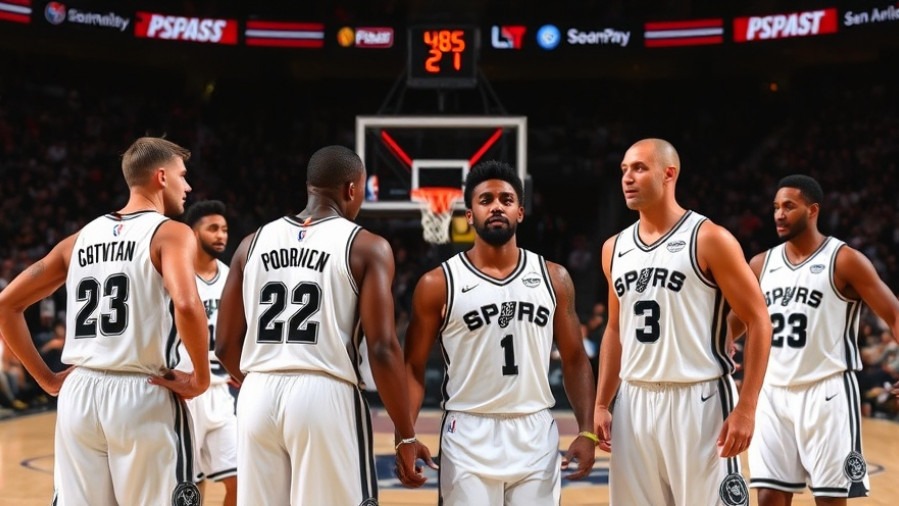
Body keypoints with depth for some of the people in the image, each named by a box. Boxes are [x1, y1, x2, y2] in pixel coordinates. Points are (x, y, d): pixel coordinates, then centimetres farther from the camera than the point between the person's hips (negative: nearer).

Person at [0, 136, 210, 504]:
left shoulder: (81, 238, 14)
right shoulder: (170, 233, -3)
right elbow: (187, 306, -23)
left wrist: (46, 378, 16)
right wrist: (201, 377, -11)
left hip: (79, 393, 5)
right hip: (143, 395, -5)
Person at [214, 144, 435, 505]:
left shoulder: (253, 244, 12)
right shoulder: (367, 247, -1)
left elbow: (226, 345, 12)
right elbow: (382, 349, -9)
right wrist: (406, 436, -2)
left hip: (259, 397, 5)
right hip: (326, 397, -4)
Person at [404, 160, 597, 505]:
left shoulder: (553, 278, 6)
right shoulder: (438, 283, -2)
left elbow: (574, 360, 11)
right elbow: (413, 367, 0)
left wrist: (587, 431, 0)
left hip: (536, 436, 3)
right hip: (469, 437, -2)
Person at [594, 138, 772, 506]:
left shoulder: (709, 239, -7)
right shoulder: (615, 248, 11)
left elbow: (758, 322, -8)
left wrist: (746, 408, -14)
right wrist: (602, 404, 12)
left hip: (698, 400, -6)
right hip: (633, 403, 6)